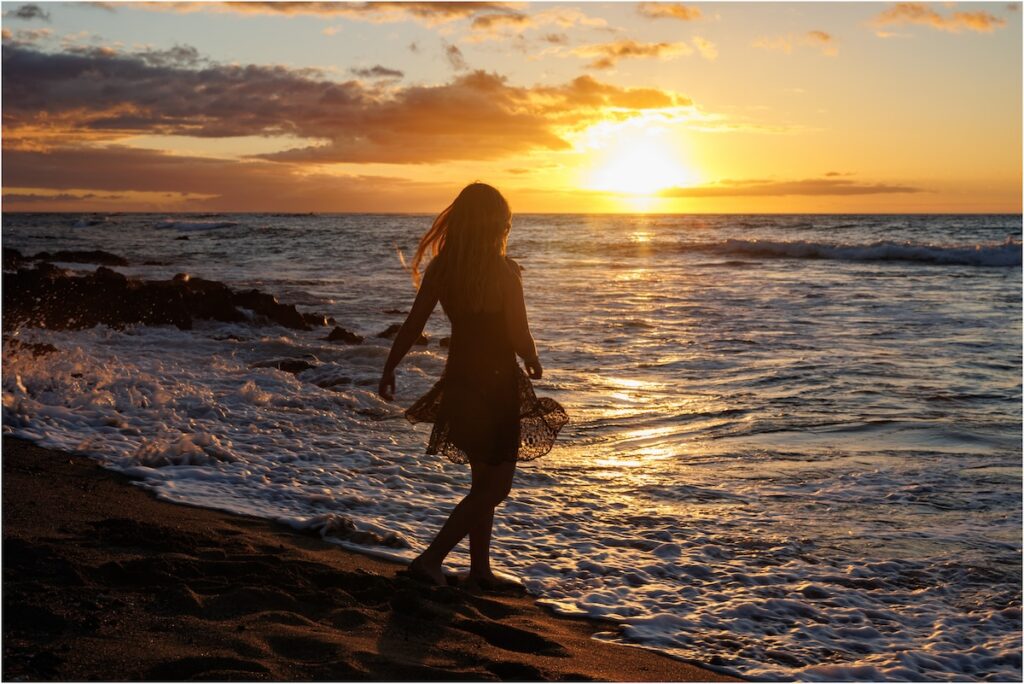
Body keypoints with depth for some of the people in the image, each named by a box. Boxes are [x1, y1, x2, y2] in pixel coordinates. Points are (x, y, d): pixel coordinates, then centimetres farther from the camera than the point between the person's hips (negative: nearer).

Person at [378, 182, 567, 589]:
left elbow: (412, 326, 2)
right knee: (494, 487, 4)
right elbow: (520, 336, -15)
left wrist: (389, 369, 13)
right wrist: (533, 363, 5)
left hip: (460, 380, 7)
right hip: (496, 383, -7)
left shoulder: (441, 268, -1)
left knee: (484, 481, 20)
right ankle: (429, 560, -2)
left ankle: (481, 570, 28)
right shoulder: (503, 271, -16)